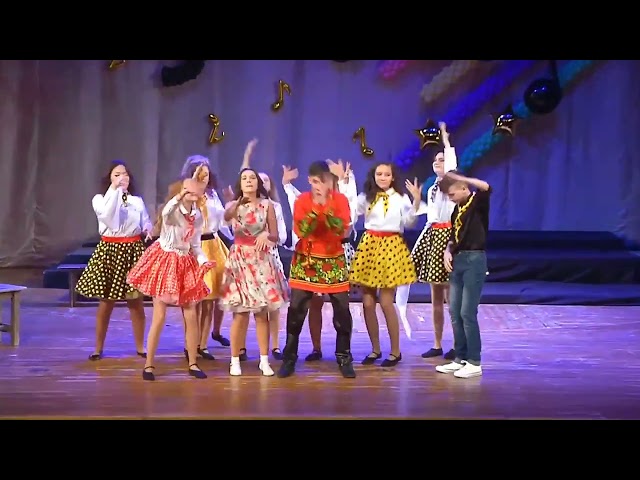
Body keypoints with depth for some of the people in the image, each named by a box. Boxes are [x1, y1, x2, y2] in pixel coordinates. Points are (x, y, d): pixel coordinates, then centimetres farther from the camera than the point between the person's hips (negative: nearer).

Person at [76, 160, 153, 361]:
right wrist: (114, 190, -19)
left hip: (133, 250, 2)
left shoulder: (137, 200, 9)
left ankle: (140, 347, 17)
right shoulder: (100, 199, -1)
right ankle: (99, 347, 16)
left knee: (136, 303, 6)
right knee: (106, 302, 4)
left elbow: (146, 222, 12)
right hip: (109, 251, -2)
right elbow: (106, 215, -20)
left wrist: (149, 230, -12)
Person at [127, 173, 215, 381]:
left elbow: (195, 246, 10)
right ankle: (148, 365, 7)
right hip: (165, 261, -5)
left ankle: (193, 364, 18)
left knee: (191, 316, 5)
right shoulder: (172, 209, -14)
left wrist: (204, 262, -8)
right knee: (159, 317, -5)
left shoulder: (197, 216, 4)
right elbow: (167, 213, -40)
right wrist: (180, 196, -56)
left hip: (185, 264, 5)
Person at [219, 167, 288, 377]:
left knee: (262, 312, 3)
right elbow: (226, 217, -26)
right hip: (240, 259, -1)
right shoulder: (234, 204, 0)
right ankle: (235, 360, 7)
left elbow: (275, 236, 3)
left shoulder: (267, 205, 4)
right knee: (240, 313, -3)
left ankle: (264, 360, 10)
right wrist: (240, 201, -45)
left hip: (261, 260, 1)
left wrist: (265, 235, -19)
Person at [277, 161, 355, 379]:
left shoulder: (340, 200, -3)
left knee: (342, 309, -2)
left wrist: (326, 207, -25)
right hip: (305, 259, 0)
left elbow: (342, 230, -16)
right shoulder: (302, 200, -4)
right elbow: (300, 231, -15)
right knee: (296, 308, -5)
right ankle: (289, 358, 5)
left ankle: (344, 357, 11)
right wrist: (315, 208, -25)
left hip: (334, 259, 1)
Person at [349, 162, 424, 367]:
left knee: (386, 303, -6)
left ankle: (395, 351, 7)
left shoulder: (401, 198, 2)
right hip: (368, 246, 3)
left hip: (391, 248, -3)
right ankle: (375, 349, 17)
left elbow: (408, 222, -8)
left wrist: (416, 201, -18)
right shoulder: (365, 197, 10)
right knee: (367, 303, 3)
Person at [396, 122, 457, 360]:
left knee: (451, 294, -5)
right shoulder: (432, 189, 18)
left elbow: (451, 166, -26)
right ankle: (437, 345, 18)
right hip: (432, 236, 8)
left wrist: (445, 139, -23)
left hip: (447, 236, -8)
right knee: (436, 295, 11)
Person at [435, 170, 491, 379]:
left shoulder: (478, 202, -7)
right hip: (457, 260, 8)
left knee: (468, 313, -7)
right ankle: (460, 358, 18)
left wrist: (459, 177, -24)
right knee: (454, 312, 8)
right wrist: (448, 251, 4)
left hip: (474, 260, -8)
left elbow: (486, 187, -29)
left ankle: (474, 362, 1)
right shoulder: (457, 210, 15)